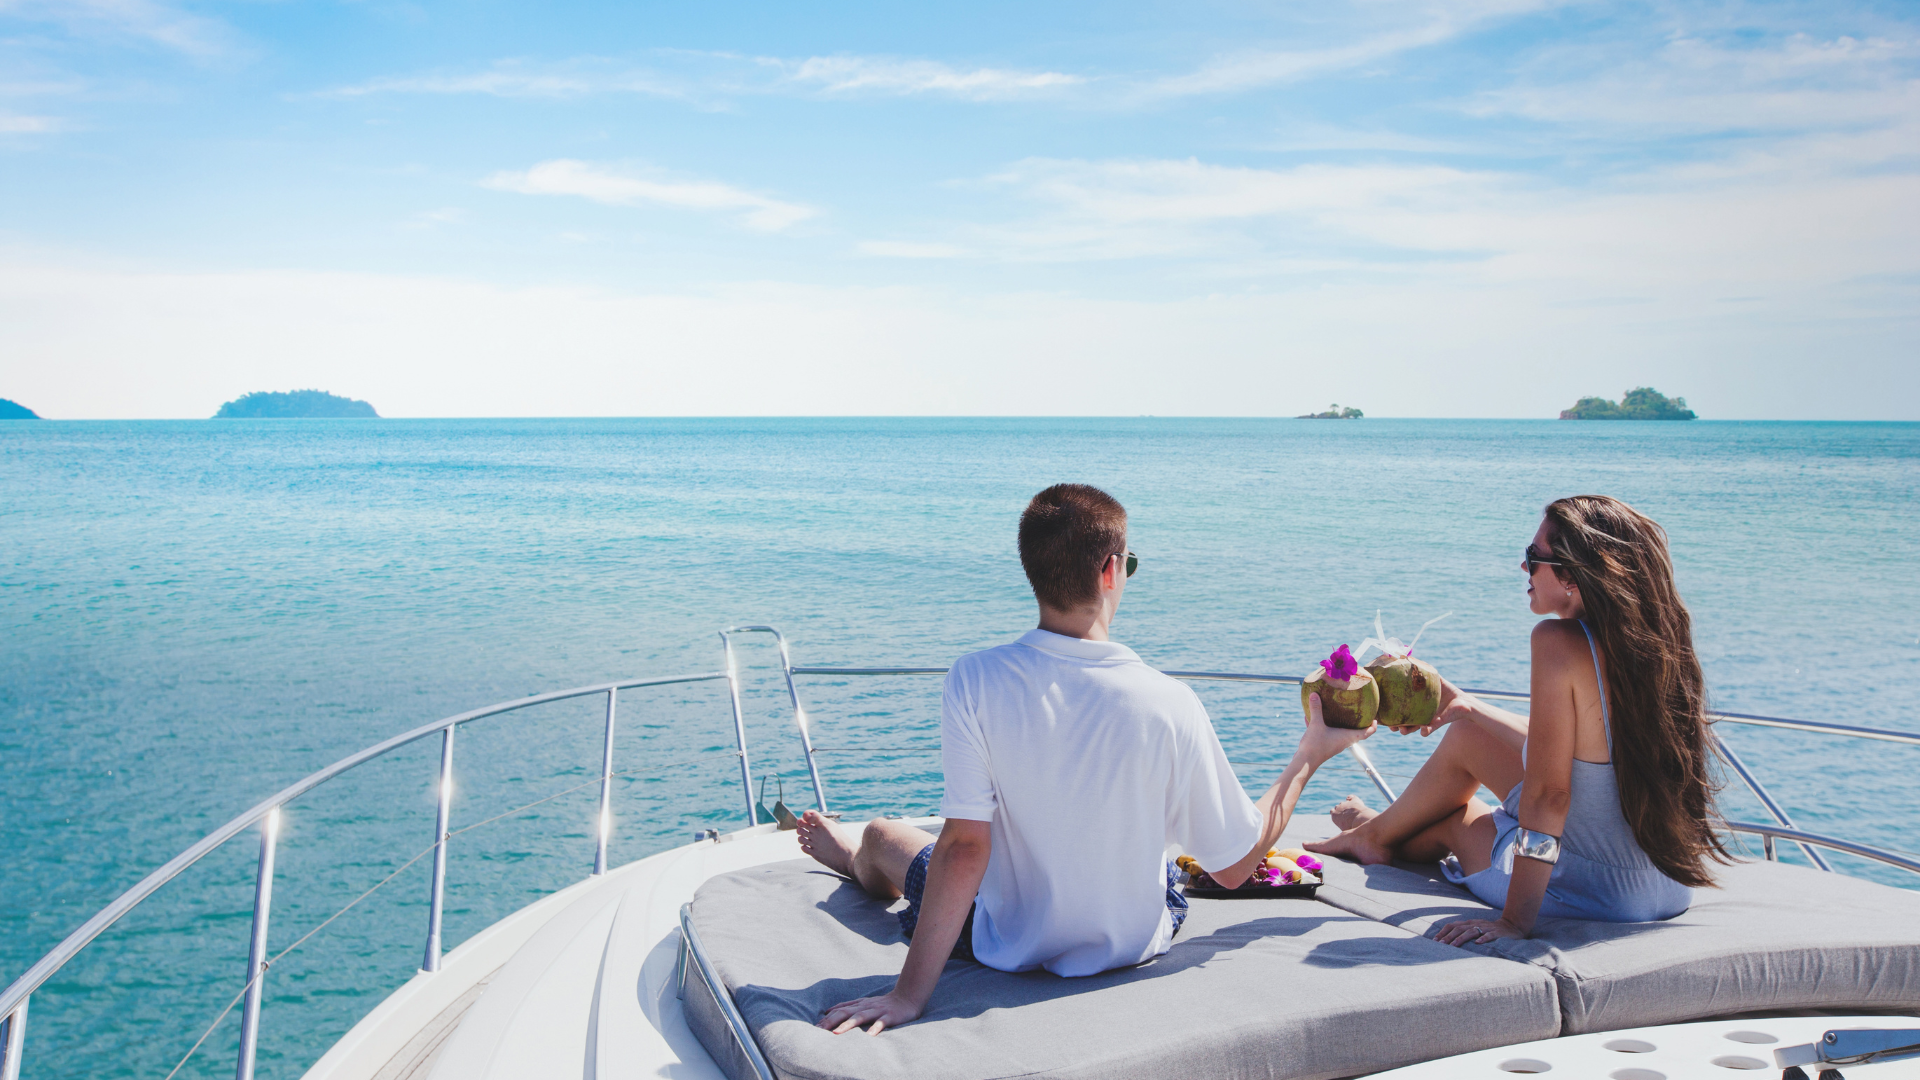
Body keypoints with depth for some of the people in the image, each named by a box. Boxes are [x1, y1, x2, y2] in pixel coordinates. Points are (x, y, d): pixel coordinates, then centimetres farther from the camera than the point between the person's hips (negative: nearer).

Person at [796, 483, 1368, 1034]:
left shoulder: (975, 681, -25)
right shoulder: (1169, 705, -23)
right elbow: (1235, 866, -13)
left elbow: (964, 848, -25)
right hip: (1135, 944, 2)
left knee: (884, 835, 27)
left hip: (1012, 948, -2)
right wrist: (1309, 758, 0)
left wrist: (908, 994, -19)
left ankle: (850, 856, 66)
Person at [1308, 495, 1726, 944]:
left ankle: (1377, 834, 55)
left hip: (1598, 891, -7)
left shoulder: (1561, 641, -23)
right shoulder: (1656, 639, 0)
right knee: (1467, 735, 22)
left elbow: (1548, 793, -24)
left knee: (1444, 822, 20)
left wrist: (1514, 921, -18)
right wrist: (1466, 706, 26)